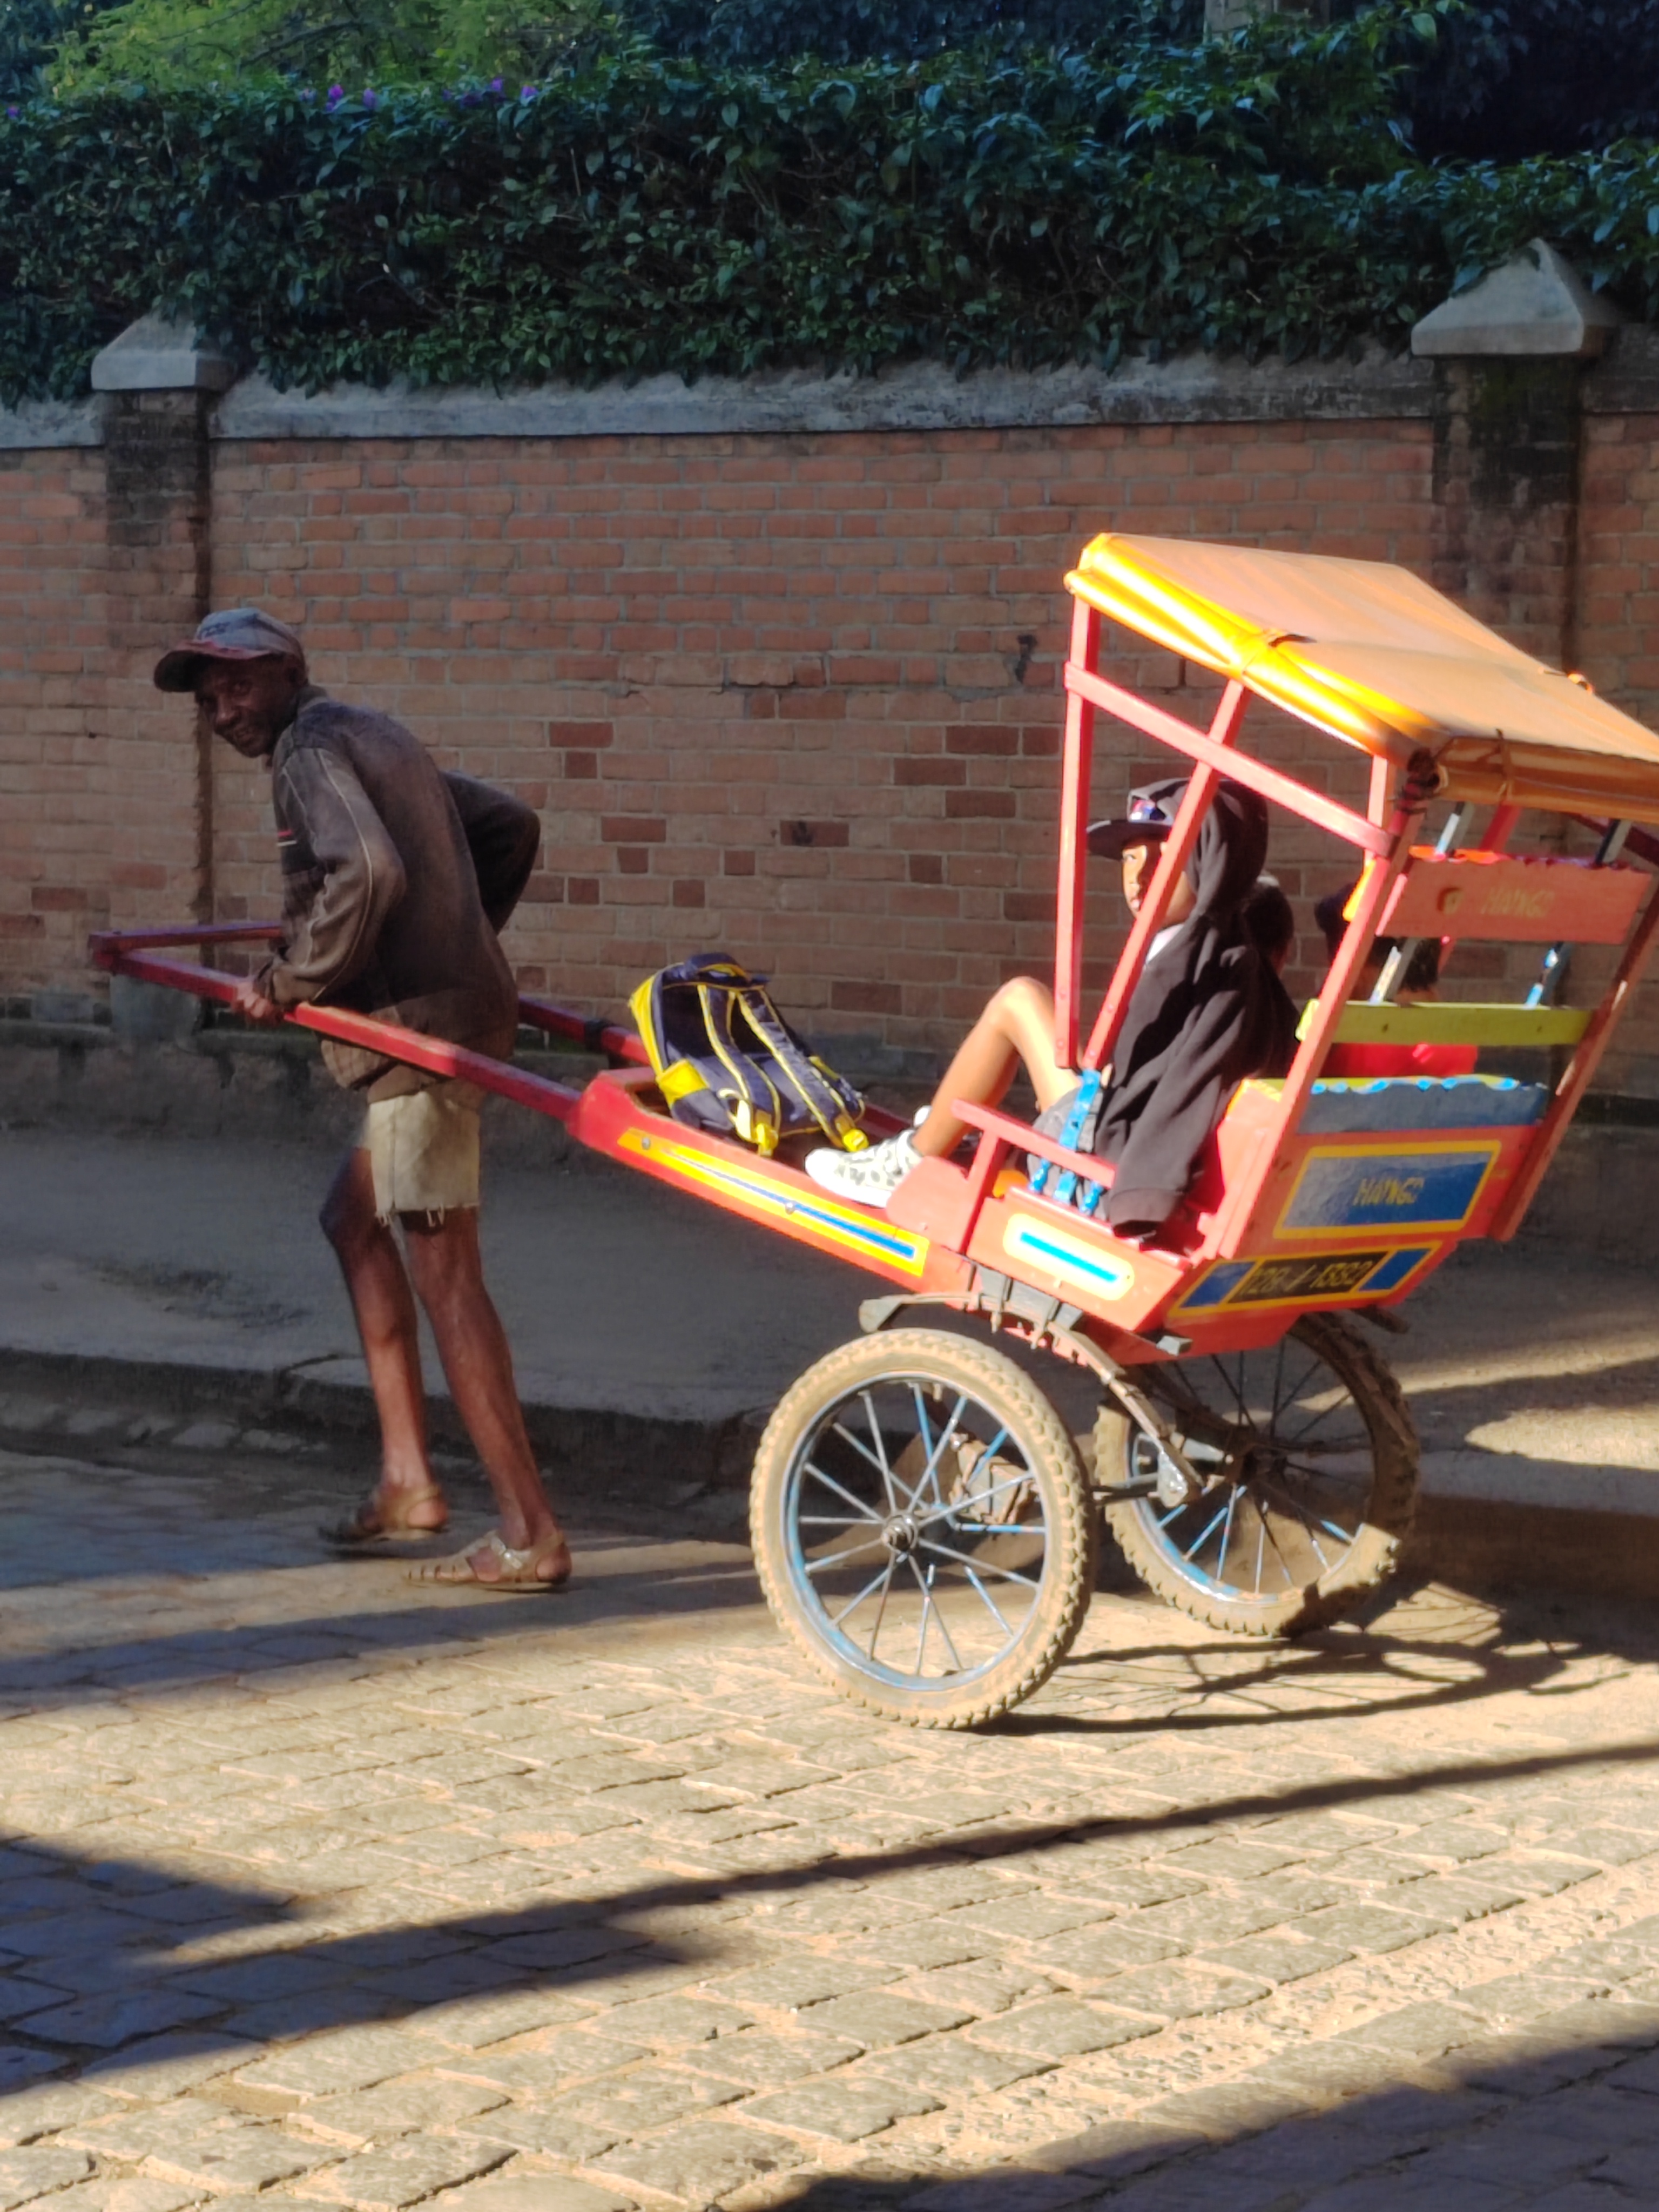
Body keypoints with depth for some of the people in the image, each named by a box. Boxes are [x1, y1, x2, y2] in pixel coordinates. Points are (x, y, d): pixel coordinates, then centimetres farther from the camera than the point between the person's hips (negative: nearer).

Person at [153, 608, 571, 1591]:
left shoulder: (312, 749, -9)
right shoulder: (376, 737, 21)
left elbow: (367, 873, -25)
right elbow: (512, 826, 26)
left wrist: (291, 981, -14)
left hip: (420, 1028, -11)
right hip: (458, 996, 11)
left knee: (443, 1271, -11)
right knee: (355, 1221, 22)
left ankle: (531, 1533, -12)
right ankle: (408, 1478, 22)